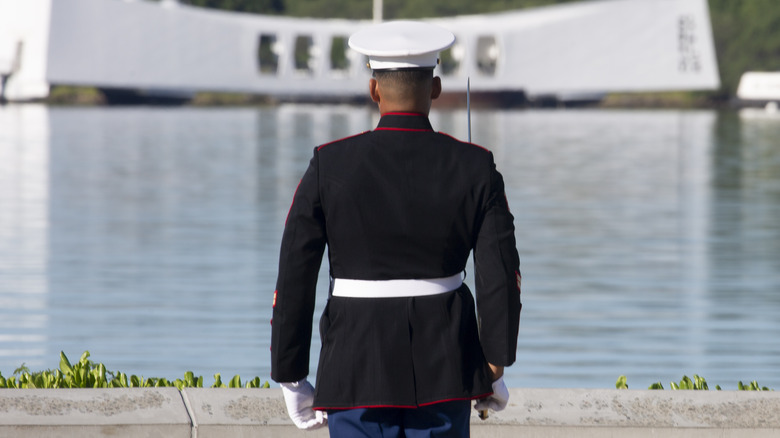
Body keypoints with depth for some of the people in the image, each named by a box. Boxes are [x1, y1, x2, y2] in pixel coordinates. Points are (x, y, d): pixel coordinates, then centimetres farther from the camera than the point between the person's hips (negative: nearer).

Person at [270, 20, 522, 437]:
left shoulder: (329, 167, -6)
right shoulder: (474, 168, -4)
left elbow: (293, 282, -5)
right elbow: (501, 278, -6)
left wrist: (292, 382, 3)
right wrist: (494, 369, 6)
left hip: (358, 371, -1)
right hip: (445, 371, 1)